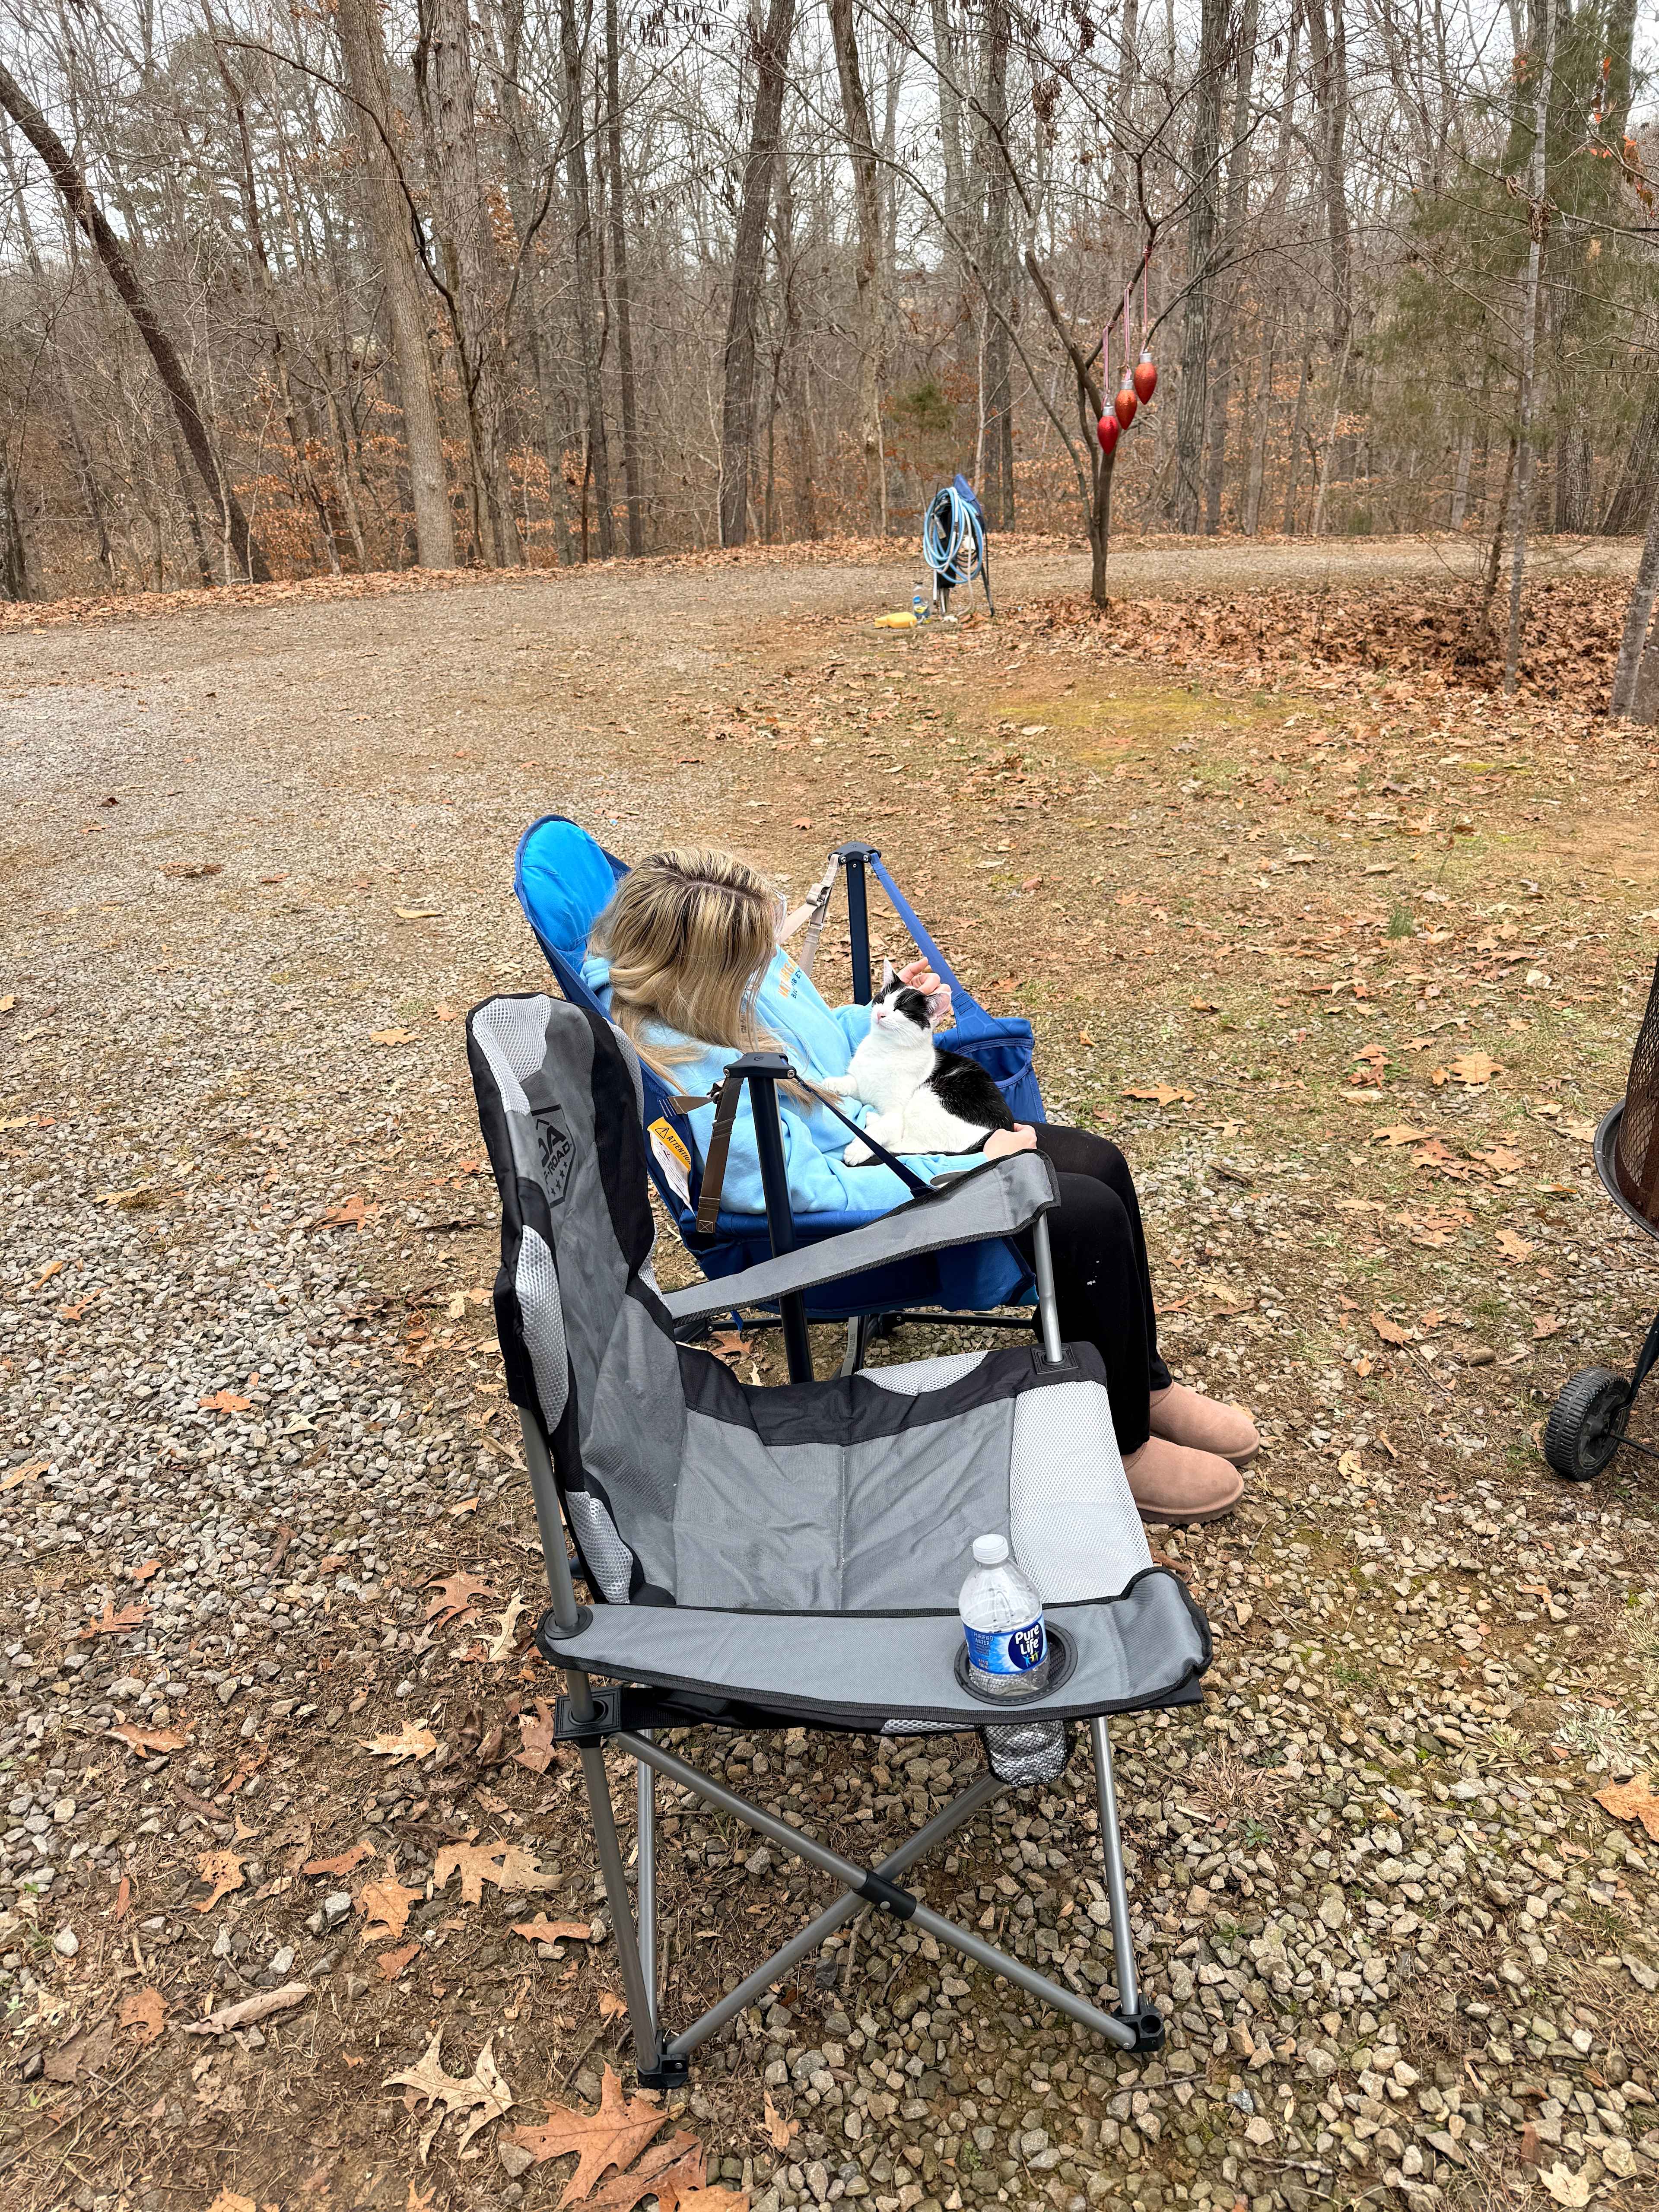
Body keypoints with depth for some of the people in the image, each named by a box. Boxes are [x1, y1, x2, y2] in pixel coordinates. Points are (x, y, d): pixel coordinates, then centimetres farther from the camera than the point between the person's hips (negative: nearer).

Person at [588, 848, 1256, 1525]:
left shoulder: (745, 966, -6)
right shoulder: (689, 1077, -32)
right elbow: (814, 1190, -29)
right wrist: (969, 1168, -23)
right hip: (852, 1194, -9)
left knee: (1099, 1163, 3)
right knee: (1090, 1215, -17)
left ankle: (1144, 1383, 24)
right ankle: (1118, 1447, 5)